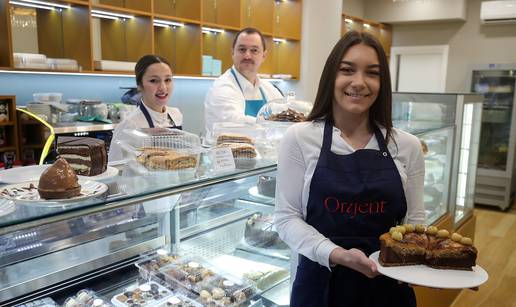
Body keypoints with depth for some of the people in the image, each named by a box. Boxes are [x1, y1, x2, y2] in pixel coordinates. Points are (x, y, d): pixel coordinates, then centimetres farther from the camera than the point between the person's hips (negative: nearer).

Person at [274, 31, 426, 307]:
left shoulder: (407, 146, -1)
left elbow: (414, 219, 6)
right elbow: (286, 216, -8)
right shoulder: (299, 138, -8)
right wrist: (336, 254, -21)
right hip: (321, 282, -2)